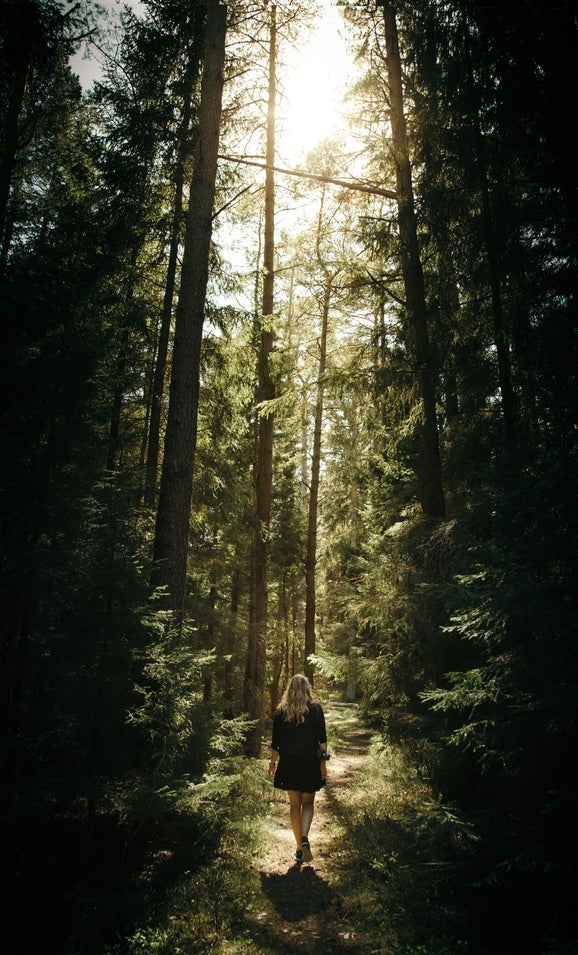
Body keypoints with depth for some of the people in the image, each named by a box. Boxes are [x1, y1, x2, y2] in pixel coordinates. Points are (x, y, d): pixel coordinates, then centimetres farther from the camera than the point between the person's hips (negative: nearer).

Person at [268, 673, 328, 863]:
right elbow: (322, 739, -4)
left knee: (295, 804, 13)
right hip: (310, 762, 0)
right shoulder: (316, 709, -3)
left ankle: (299, 849, 15)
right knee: (308, 802, 14)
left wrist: (273, 762, 12)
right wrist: (323, 762, 1)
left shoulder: (281, 711, 0)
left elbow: (275, 741, 3)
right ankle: (305, 839, -9)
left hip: (288, 763, 1)